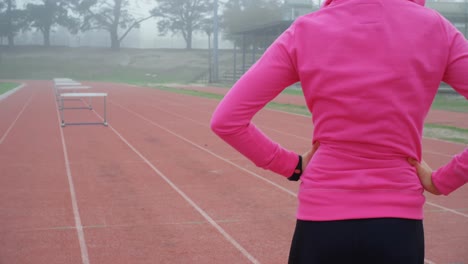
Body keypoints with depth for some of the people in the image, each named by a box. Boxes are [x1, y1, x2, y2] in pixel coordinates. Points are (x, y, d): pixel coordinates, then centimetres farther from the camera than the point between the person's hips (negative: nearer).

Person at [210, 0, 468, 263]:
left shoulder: (305, 32, -5)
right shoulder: (435, 28, -3)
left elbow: (226, 120, -7)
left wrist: (293, 164, 1)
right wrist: (443, 180, 0)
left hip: (322, 219, 0)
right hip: (399, 222, 0)